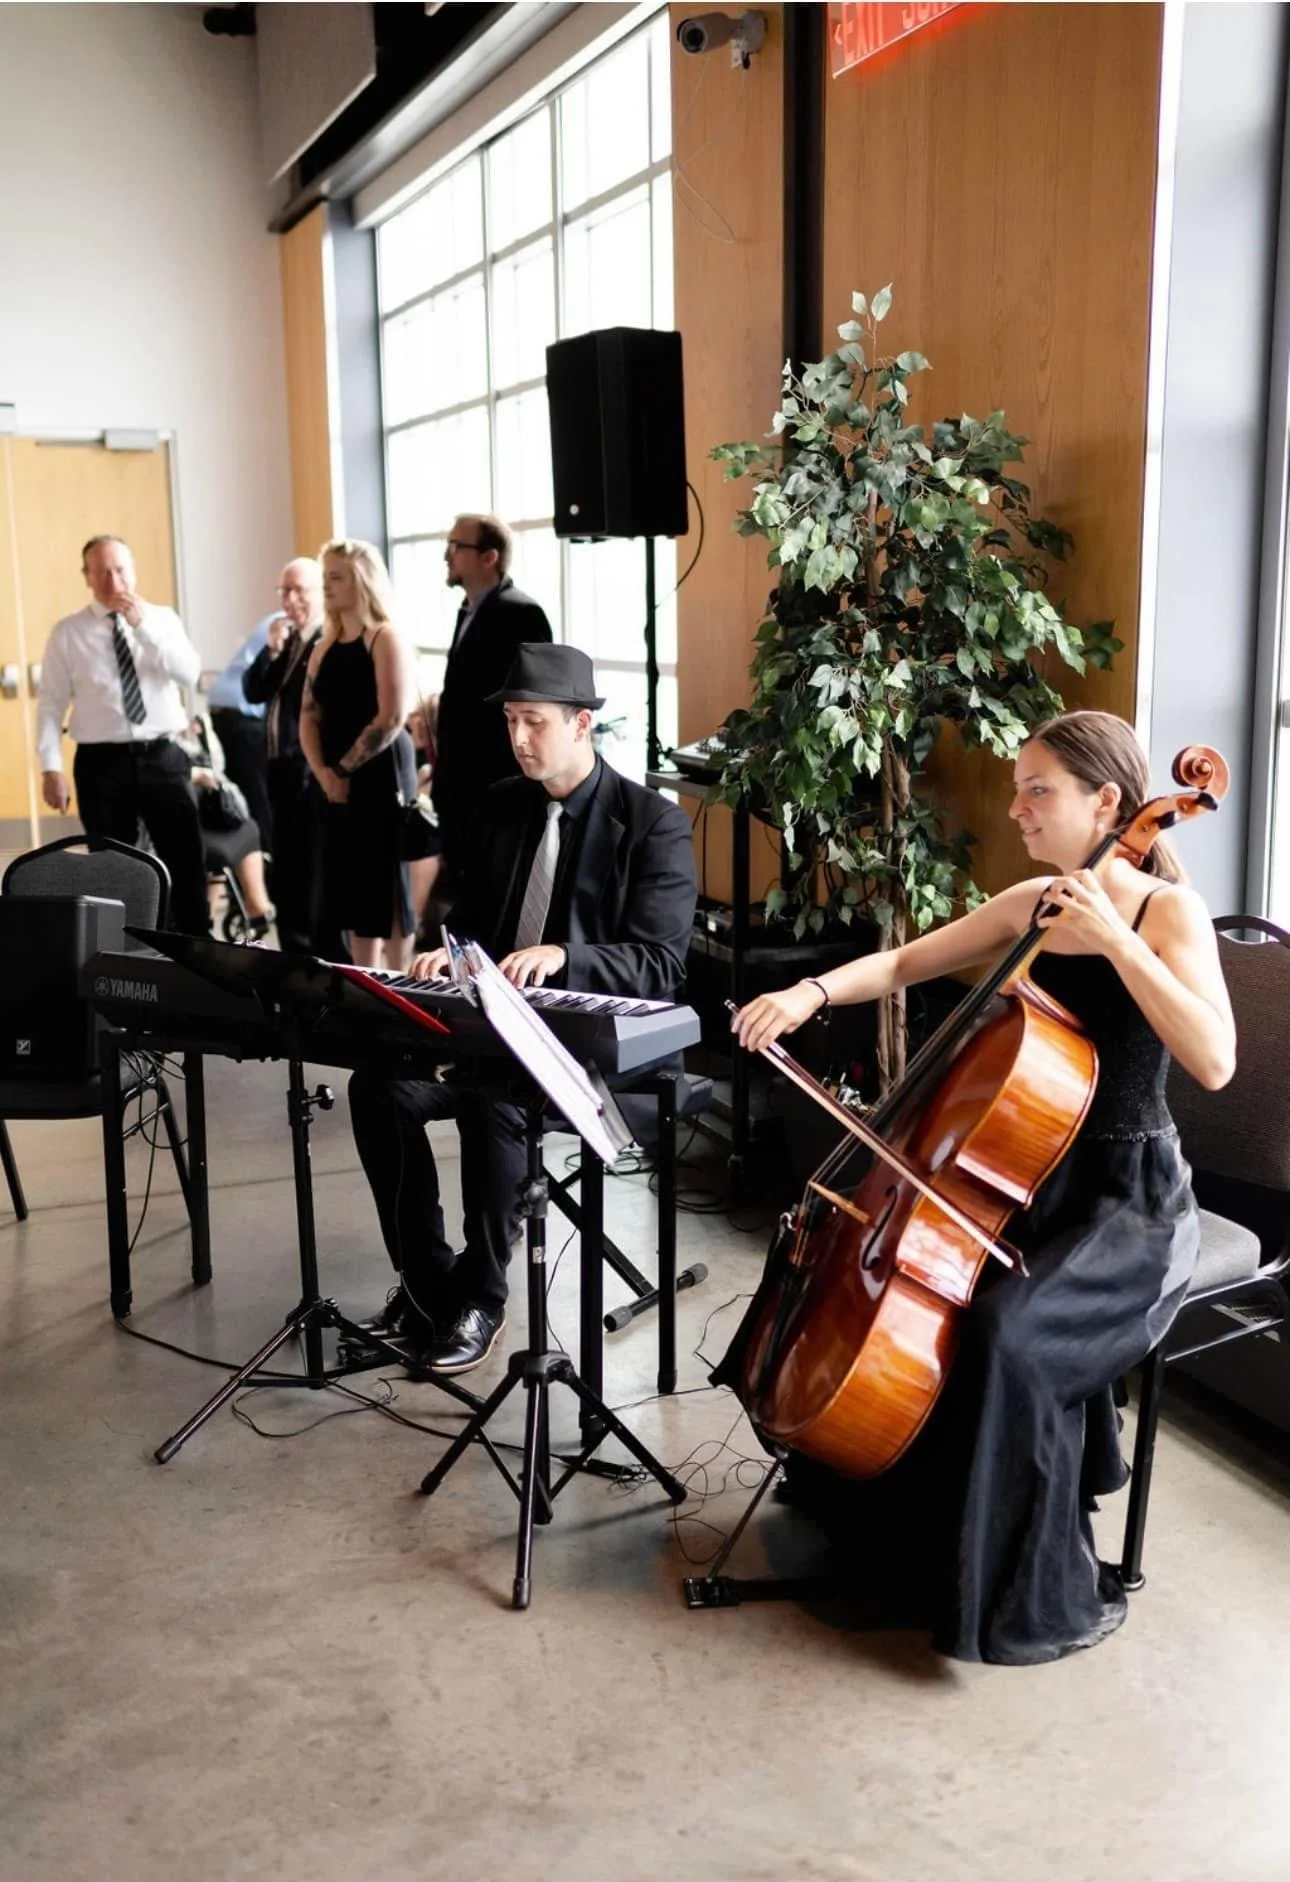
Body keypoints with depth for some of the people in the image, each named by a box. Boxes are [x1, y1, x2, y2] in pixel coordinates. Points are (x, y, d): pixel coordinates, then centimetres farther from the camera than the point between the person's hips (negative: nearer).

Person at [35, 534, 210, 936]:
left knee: (186, 861, 2)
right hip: (102, 762, -1)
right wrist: (51, 767, -7)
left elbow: (190, 673, -9)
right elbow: (51, 704, 1)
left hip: (163, 757, 1)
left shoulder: (163, 619, 7)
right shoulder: (68, 632, 3)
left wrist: (143, 625, -15)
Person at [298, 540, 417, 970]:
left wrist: (346, 768, -12)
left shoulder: (384, 638, -9)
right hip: (338, 783, 7)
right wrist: (323, 772, -6)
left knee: (387, 884, -1)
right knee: (352, 883, 10)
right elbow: (309, 716, 10)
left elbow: (391, 718, -16)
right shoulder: (324, 646, 13)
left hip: (381, 777, -7)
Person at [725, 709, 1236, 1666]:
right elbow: (904, 964, 10)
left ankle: (1049, 1597, -9)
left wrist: (1117, 938, -31)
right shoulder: (1030, 904, 5)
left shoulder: (1170, 909, -13)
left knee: (1009, 1336, -30)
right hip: (1031, 1180, 8)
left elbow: (1215, 1060, -27)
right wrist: (814, 992, -7)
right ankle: (888, 1511, 25)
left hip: (1128, 1203, -8)